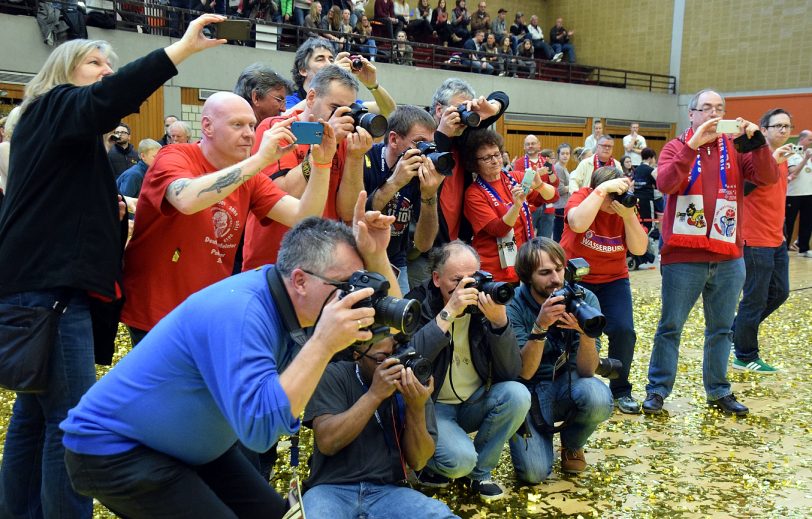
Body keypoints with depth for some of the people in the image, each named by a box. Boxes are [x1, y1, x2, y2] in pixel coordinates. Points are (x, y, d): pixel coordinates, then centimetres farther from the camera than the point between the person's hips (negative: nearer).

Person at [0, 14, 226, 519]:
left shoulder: (74, 133, 25)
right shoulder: (54, 107, -3)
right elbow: (109, 100, -25)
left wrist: (111, 209, 11)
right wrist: (183, 47, -29)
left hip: (44, 283, 10)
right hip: (48, 285, -10)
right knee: (72, 420, -9)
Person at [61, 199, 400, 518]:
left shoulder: (291, 303, -4)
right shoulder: (239, 310, -32)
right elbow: (259, 428, -39)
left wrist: (375, 255, -17)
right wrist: (324, 343, -40)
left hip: (189, 446, 9)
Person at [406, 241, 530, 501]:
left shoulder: (484, 304, -6)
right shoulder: (418, 304, -12)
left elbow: (511, 373, -13)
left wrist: (499, 321, -27)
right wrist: (449, 312, -33)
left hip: (476, 403, 4)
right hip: (432, 406, -4)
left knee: (517, 394, -24)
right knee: (460, 458, -30)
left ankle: (479, 471, 0)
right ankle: (432, 465, 10)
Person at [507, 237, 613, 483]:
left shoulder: (584, 299, -13)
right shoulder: (513, 305, -17)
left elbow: (586, 370, -17)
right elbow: (524, 372, -23)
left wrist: (586, 332, -37)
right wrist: (540, 326, -37)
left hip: (569, 383, 2)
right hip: (530, 391, -1)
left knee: (598, 399, -33)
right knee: (533, 473, -20)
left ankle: (572, 445, 3)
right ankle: (542, 435, 18)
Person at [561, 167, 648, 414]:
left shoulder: (624, 206, -8)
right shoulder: (581, 197, -17)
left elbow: (639, 249, -16)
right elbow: (578, 224, -42)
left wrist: (628, 215, -28)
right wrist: (603, 188, -40)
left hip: (613, 279, 3)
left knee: (623, 330, -11)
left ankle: (621, 390, 9)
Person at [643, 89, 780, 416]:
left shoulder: (736, 150, 9)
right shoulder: (677, 147, 0)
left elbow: (768, 177, -5)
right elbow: (664, 183, -19)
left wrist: (756, 141, -17)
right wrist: (693, 145, -25)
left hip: (728, 259, 4)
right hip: (683, 257, -3)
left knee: (721, 328, 13)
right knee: (670, 327, 4)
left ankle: (719, 391, 26)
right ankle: (657, 390, 14)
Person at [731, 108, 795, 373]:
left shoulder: (782, 160, 13)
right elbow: (744, 188, -29)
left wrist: (780, 231, 20)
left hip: (776, 241, 9)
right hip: (756, 242, -9)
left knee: (779, 292, 15)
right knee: (756, 299, -1)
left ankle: (737, 328, 31)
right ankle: (745, 357, 12)